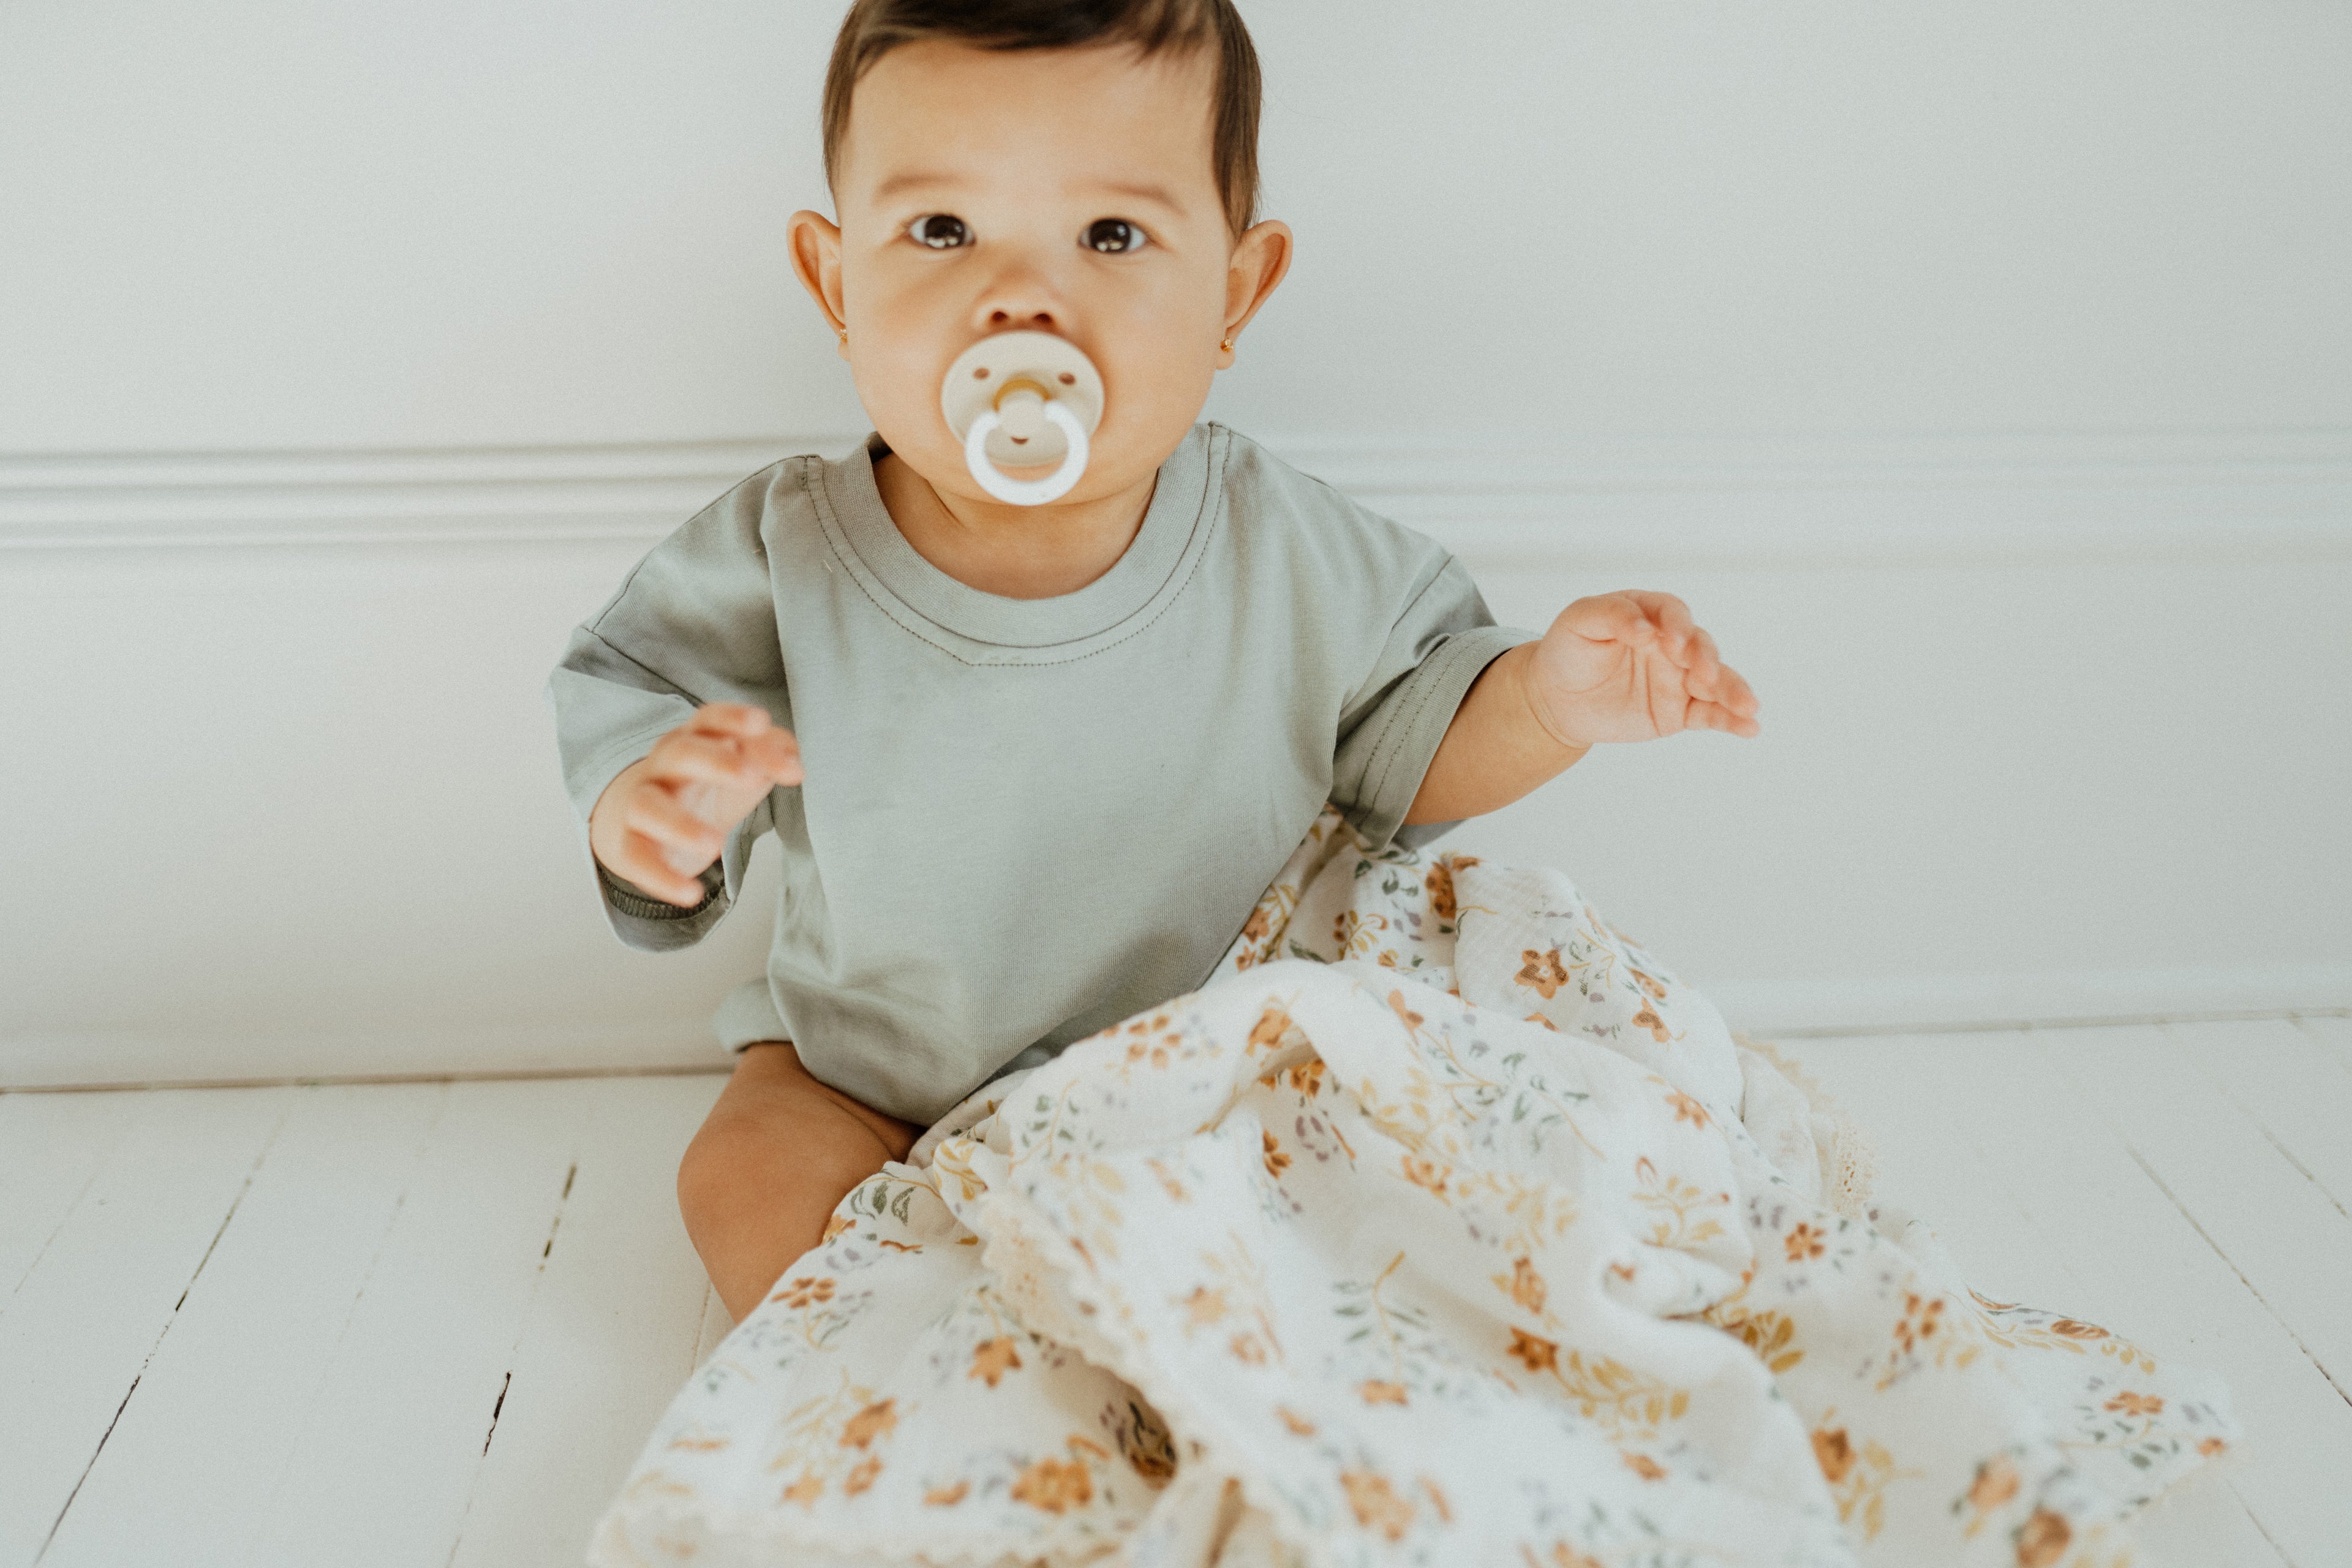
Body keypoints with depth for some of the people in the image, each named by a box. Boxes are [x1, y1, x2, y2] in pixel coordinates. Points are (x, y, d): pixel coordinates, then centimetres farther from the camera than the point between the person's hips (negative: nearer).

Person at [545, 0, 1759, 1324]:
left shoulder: (1293, 558, -18)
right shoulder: (783, 566, -20)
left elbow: (1403, 743, -4)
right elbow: (622, 701, -8)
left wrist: (1546, 700, -23)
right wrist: (647, 803, -32)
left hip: (1212, 1061, 1)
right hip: (879, 1070, 0)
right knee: (743, 1176, -19)